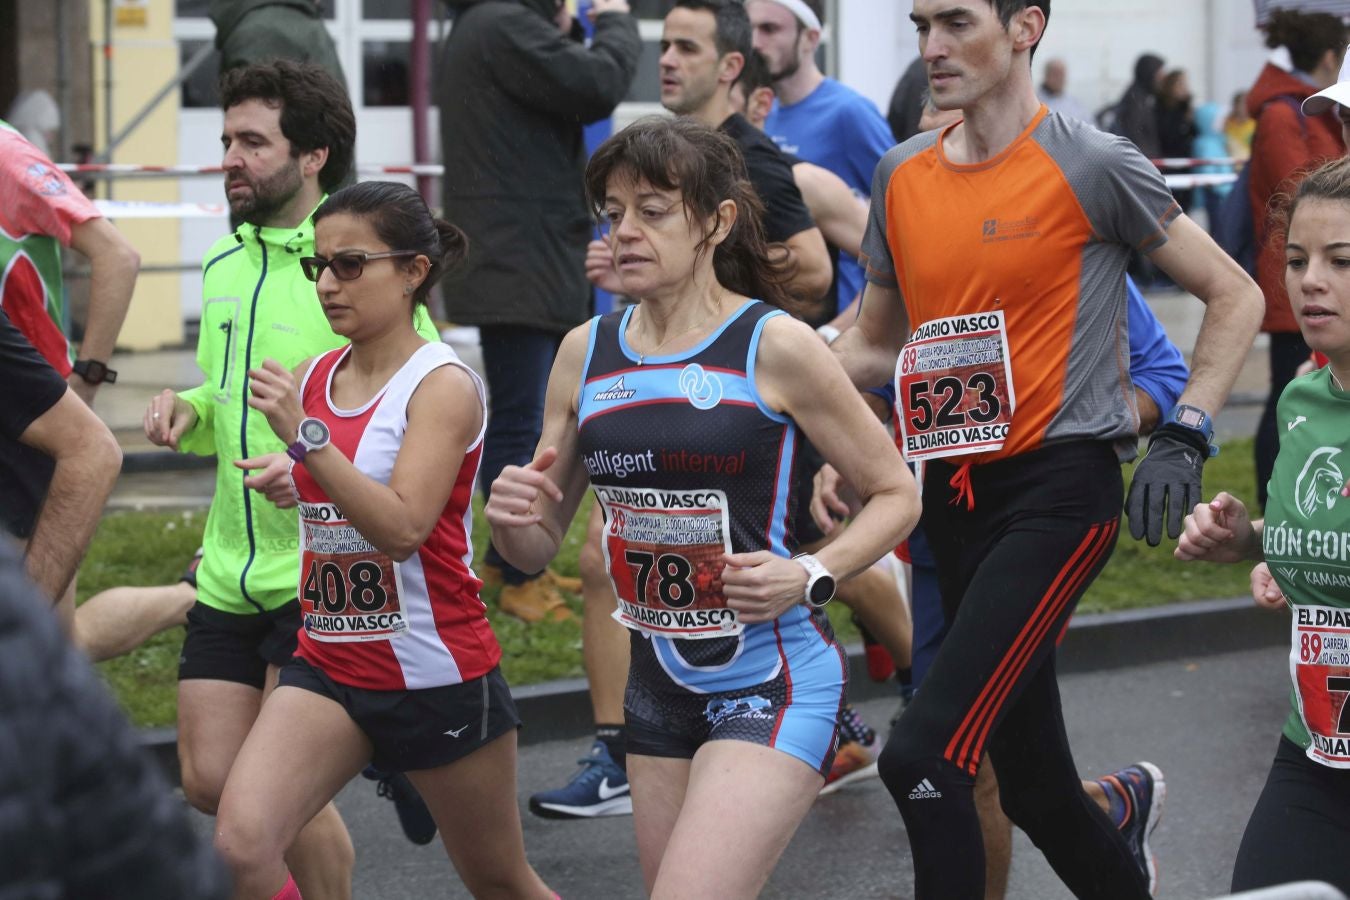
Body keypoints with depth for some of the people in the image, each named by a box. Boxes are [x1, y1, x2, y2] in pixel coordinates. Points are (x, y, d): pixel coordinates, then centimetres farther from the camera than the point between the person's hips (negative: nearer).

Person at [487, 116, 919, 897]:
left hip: (772, 682, -6)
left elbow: (897, 493, -2)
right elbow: (539, 549, 12)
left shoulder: (775, 347, -10)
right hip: (660, 682, 6)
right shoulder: (585, 354, 5)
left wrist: (809, 577, -18)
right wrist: (514, 519, -11)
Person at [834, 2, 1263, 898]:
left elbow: (1235, 296, 0)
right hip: (954, 493, 6)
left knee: (923, 757, -20)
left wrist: (1183, 437, -9)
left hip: (1060, 486, -6)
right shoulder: (903, 176, 9)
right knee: (1034, 788, 11)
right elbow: (874, 345, 20)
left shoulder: (1091, 165, -7)